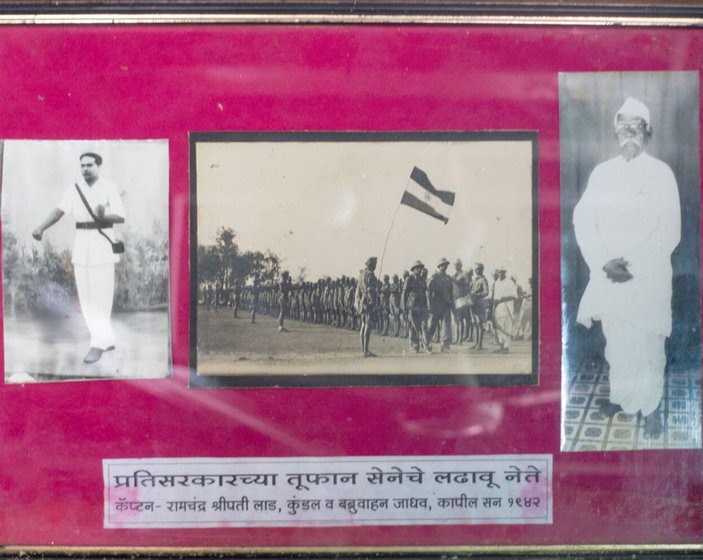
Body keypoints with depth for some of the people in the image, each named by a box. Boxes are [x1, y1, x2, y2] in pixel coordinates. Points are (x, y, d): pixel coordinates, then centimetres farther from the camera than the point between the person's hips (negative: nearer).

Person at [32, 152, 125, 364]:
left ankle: (98, 344, -4)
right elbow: (58, 211, -4)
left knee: (101, 295, -8)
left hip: (103, 243, -5)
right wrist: (40, 228, -21)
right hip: (81, 244, 5)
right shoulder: (74, 189, 7)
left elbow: (121, 217, -8)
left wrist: (103, 217, -29)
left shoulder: (109, 188, -4)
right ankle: (107, 340, 16)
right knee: (86, 295, 5)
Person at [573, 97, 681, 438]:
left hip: (648, 279, -3)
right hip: (607, 278, 3)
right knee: (616, 343, 10)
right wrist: (603, 262, -10)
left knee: (647, 345, -2)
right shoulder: (601, 173, 9)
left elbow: (669, 231, -6)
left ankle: (651, 408, 11)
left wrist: (634, 266, -13)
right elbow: (583, 221, 3)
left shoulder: (661, 173, 0)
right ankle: (622, 397, 26)